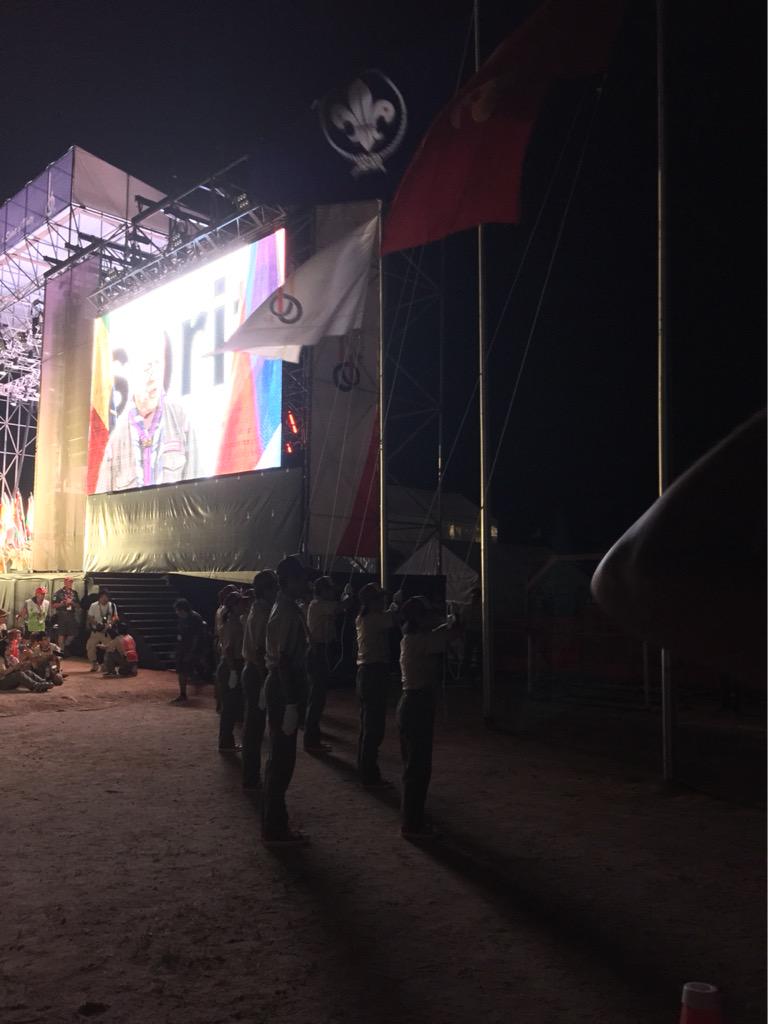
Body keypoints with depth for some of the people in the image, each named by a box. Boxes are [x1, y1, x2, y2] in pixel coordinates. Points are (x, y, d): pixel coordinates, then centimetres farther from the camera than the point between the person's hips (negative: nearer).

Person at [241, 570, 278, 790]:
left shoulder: (256, 609, 13)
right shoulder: (262, 612, -16)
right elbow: (259, 650, -22)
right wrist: (264, 679, -21)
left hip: (251, 671, 10)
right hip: (257, 673, -10)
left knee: (252, 723, 15)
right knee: (255, 725, -4)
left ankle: (251, 775, 24)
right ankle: (251, 778, 2)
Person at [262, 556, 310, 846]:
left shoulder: (281, 608, 14)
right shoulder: (289, 611, -18)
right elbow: (285, 659, -23)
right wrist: (291, 704, -24)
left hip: (277, 685, 10)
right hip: (284, 690, -10)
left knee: (279, 758, 16)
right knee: (282, 760, -3)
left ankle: (273, 823, 25)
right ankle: (275, 830, 4)